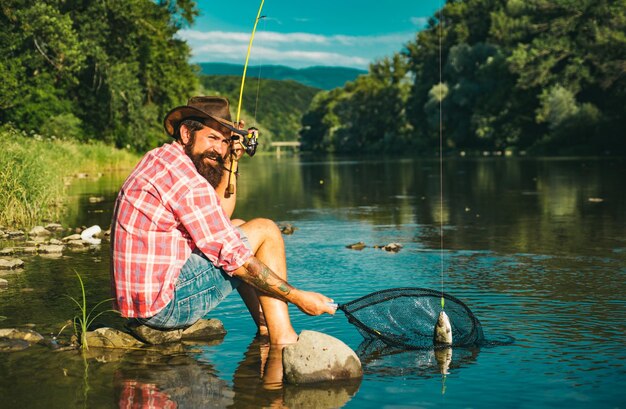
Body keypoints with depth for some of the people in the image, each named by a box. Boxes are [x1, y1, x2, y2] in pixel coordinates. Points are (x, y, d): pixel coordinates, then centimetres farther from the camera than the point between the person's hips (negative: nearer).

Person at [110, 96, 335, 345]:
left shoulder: (157, 159, 14)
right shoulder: (188, 182, -18)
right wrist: (297, 297, -11)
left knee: (236, 228, 23)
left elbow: (218, 218, 27)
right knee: (266, 231, 0)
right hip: (166, 305, -10)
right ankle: (282, 340, 1)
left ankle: (267, 328, 20)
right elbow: (235, 260, -16)